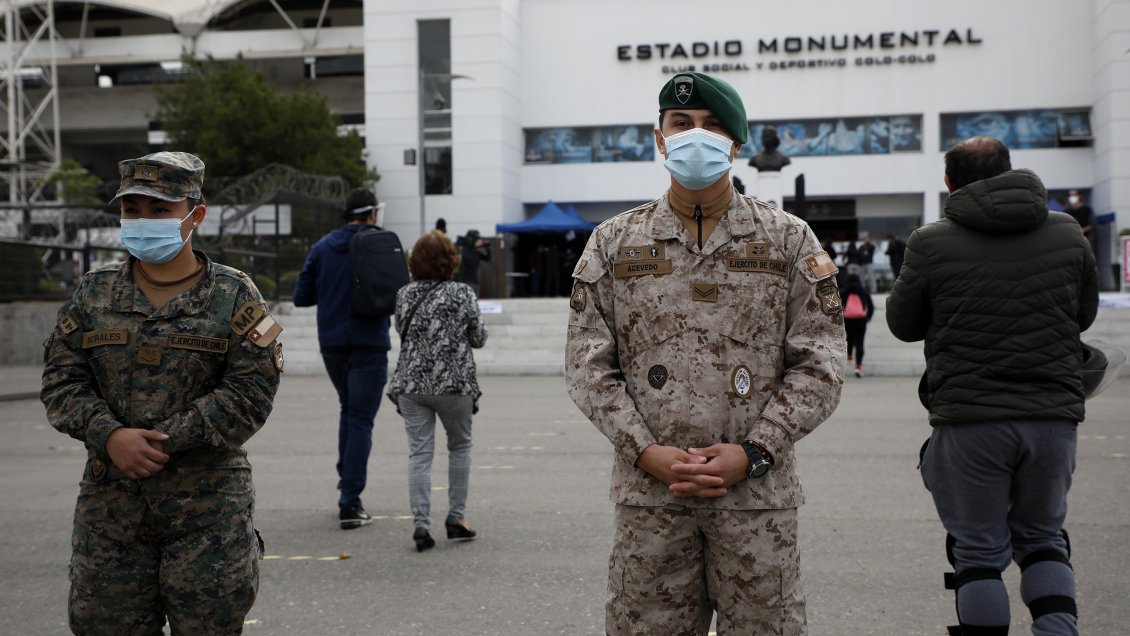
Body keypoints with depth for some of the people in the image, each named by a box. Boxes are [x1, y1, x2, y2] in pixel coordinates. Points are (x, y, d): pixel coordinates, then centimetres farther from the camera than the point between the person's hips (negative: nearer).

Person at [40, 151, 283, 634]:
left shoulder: (234, 296, 0)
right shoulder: (93, 293, 10)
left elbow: (251, 390, -8)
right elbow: (61, 379, 5)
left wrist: (163, 443, -14)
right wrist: (110, 436, -14)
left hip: (208, 507, -3)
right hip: (109, 502, 3)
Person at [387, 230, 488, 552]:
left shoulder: (404, 295, 3)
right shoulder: (463, 294, -6)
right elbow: (478, 338, 2)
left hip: (411, 383, 2)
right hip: (453, 383, -2)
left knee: (419, 453, 3)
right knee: (460, 446, 17)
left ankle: (420, 524, -6)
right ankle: (456, 516, 17)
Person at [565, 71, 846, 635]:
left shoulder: (789, 241, 5)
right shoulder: (614, 242, 7)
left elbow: (819, 364, 1)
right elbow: (588, 363, 4)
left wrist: (753, 453, -10)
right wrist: (647, 452, -8)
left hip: (757, 493, 0)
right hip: (648, 491, 1)